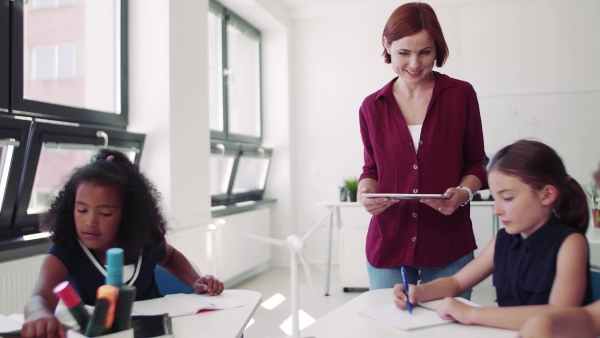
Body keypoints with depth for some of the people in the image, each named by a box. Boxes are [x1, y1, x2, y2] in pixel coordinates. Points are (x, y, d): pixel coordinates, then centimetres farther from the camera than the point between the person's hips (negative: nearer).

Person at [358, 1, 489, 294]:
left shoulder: (461, 95, -1)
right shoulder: (372, 107, 4)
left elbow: (476, 163, 6)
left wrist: (464, 192, -14)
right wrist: (366, 192, -9)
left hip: (448, 246, -1)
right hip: (387, 245, 2)